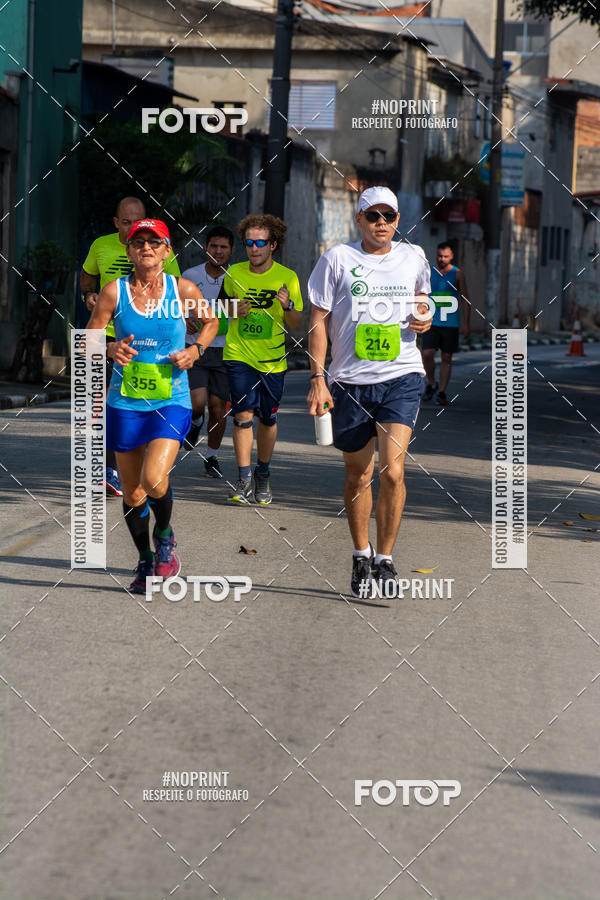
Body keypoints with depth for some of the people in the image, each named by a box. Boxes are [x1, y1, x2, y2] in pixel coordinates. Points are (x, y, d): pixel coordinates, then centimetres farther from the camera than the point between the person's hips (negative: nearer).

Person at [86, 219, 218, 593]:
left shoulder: (183, 290, -3)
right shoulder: (114, 292, -4)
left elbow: (211, 322, 16)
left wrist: (196, 350, -3)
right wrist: (111, 349, -19)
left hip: (172, 401, -2)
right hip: (126, 403, 2)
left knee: (154, 479, -21)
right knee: (132, 492, 7)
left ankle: (164, 535, 12)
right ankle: (146, 560, 31)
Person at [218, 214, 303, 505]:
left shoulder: (287, 278, -4)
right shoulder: (235, 274, 1)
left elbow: (295, 324, -1)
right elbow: (221, 307, 16)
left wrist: (288, 306, -22)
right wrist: (235, 311, -6)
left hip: (273, 359, 0)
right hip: (239, 354, 0)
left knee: (268, 419, 7)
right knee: (243, 414, -10)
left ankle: (263, 475, 26)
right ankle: (244, 479, -5)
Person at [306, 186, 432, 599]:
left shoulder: (413, 257, 7)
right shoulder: (337, 258, -1)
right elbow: (319, 321, 1)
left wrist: (425, 317, 3)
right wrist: (318, 379, -6)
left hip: (401, 378, 0)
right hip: (350, 382, 0)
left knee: (393, 471, -14)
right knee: (358, 475, 8)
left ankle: (385, 558, -2)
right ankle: (361, 557, 26)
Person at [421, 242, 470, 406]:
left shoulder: (457, 274, 2)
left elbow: (465, 300, 4)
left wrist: (466, 324, -2)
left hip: (451, 323, -1)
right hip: (431, 322, 1)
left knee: (446, 358, 1)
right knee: (427, 354, -12)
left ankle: (442, 392, 7)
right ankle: (431, 384, 11)